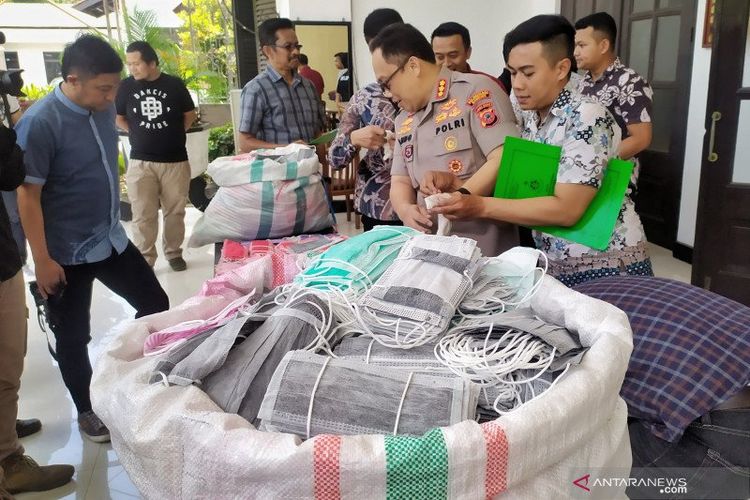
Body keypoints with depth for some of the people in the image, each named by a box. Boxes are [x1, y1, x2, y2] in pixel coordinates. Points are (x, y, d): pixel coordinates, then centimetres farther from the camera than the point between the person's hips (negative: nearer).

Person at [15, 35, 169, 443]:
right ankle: (87, 411, 30)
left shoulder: (103, 108, 0)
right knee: (73, 338, 9)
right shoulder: (40, 123, -20)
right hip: (67, 253, -7)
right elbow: (27, 195, -18)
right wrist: (42, 260, -18)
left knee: (155, 305, 13)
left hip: (111, 239, 7)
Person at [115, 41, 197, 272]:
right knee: (143, 215, 1)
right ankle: (144, 259, 11)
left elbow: (190, 115, 11)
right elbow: (118, 118, 15)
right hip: (140, 161, 0)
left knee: (175, 211, 9)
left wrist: (173, 133, 8)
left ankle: (174, 253, 24)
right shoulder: (126, 86, 0)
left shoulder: (174, 84, -2)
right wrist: (139, 134, 7)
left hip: (175, 160, 0)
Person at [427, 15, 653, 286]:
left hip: (605, 267, -6)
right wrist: (456, 185, -14)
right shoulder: (529, 118, 4)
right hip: (555, 265, 7)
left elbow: (566, 209, -25)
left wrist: (480, 206, -28)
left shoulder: (587, 118, -19)